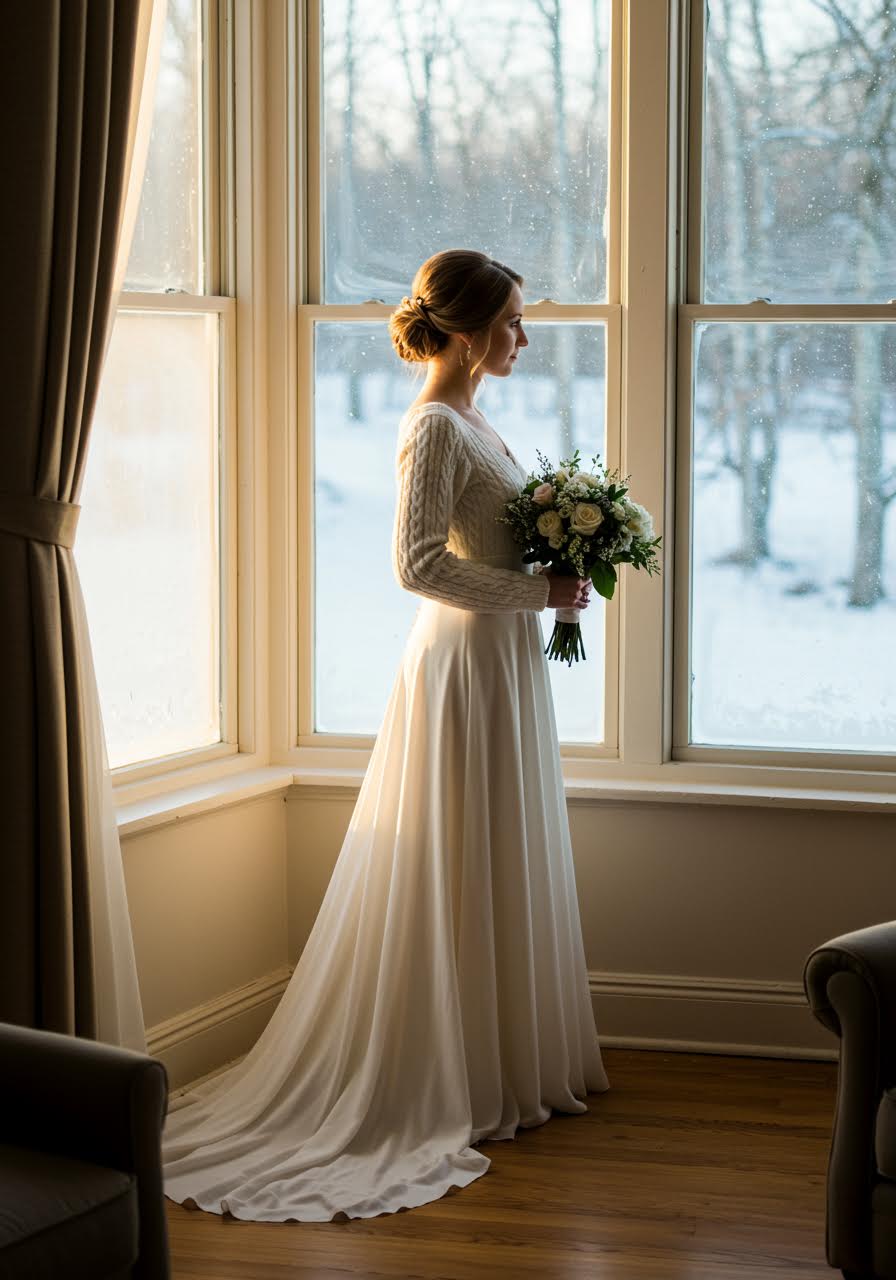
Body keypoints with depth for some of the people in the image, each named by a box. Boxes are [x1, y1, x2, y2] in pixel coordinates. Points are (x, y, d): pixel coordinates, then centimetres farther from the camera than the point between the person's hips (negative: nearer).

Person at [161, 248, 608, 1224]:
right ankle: (465, 1085, 8)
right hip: (466, 667, -10)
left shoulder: (465, 420, 14)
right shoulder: (434, 427, -16)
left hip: (500, 664, 10)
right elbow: (418, 562, -25)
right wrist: (540, 590, -20)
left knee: (499, 870, 15)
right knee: (462, 877, -2)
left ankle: (504, 1065, 24)